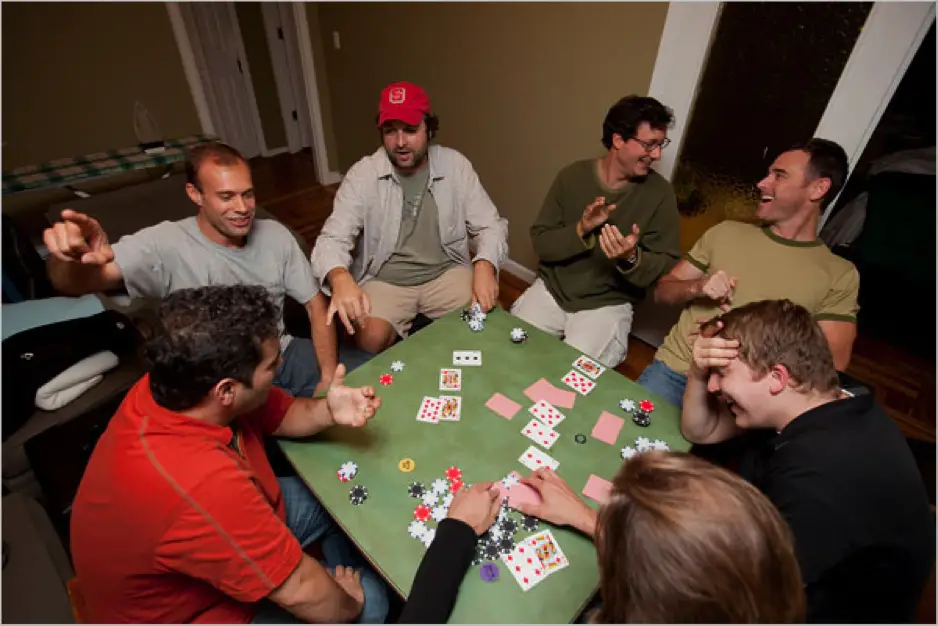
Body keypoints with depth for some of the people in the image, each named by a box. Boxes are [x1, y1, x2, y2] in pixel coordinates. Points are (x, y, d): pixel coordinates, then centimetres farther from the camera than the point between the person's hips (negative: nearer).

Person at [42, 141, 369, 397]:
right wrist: (73, 257, -52)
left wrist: (328, 376, -12)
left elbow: (316, 305, -1)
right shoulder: (166, 244, -16)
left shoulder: (275, 235, -4)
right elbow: (73, 283, -27)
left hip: (283, 355, 5)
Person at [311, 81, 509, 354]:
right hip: (384, 280, -1)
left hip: (446, 272, 2)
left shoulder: (455, 165, -5)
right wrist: (340, 277, -41)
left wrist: (484, 265, -27)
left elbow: (491, 225, -4)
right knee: (371, 339, -28)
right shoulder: (362, 174, -10)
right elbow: (333, 238, -17)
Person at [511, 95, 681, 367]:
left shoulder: (660, 192, -7)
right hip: (551, 289, 2)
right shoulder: (572, 176, -4)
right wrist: (580, 230, -24)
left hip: (607, 303, -1)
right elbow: (540, 242, -5)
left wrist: (631, 260, -28)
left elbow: (668, 268, -7)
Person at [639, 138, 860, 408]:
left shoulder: (840, 274, 4)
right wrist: (696, 287, -10)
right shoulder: (726, 232, 10)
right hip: (674, 370, 1)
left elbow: (832, 364, -4)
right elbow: (663, 291, 11)